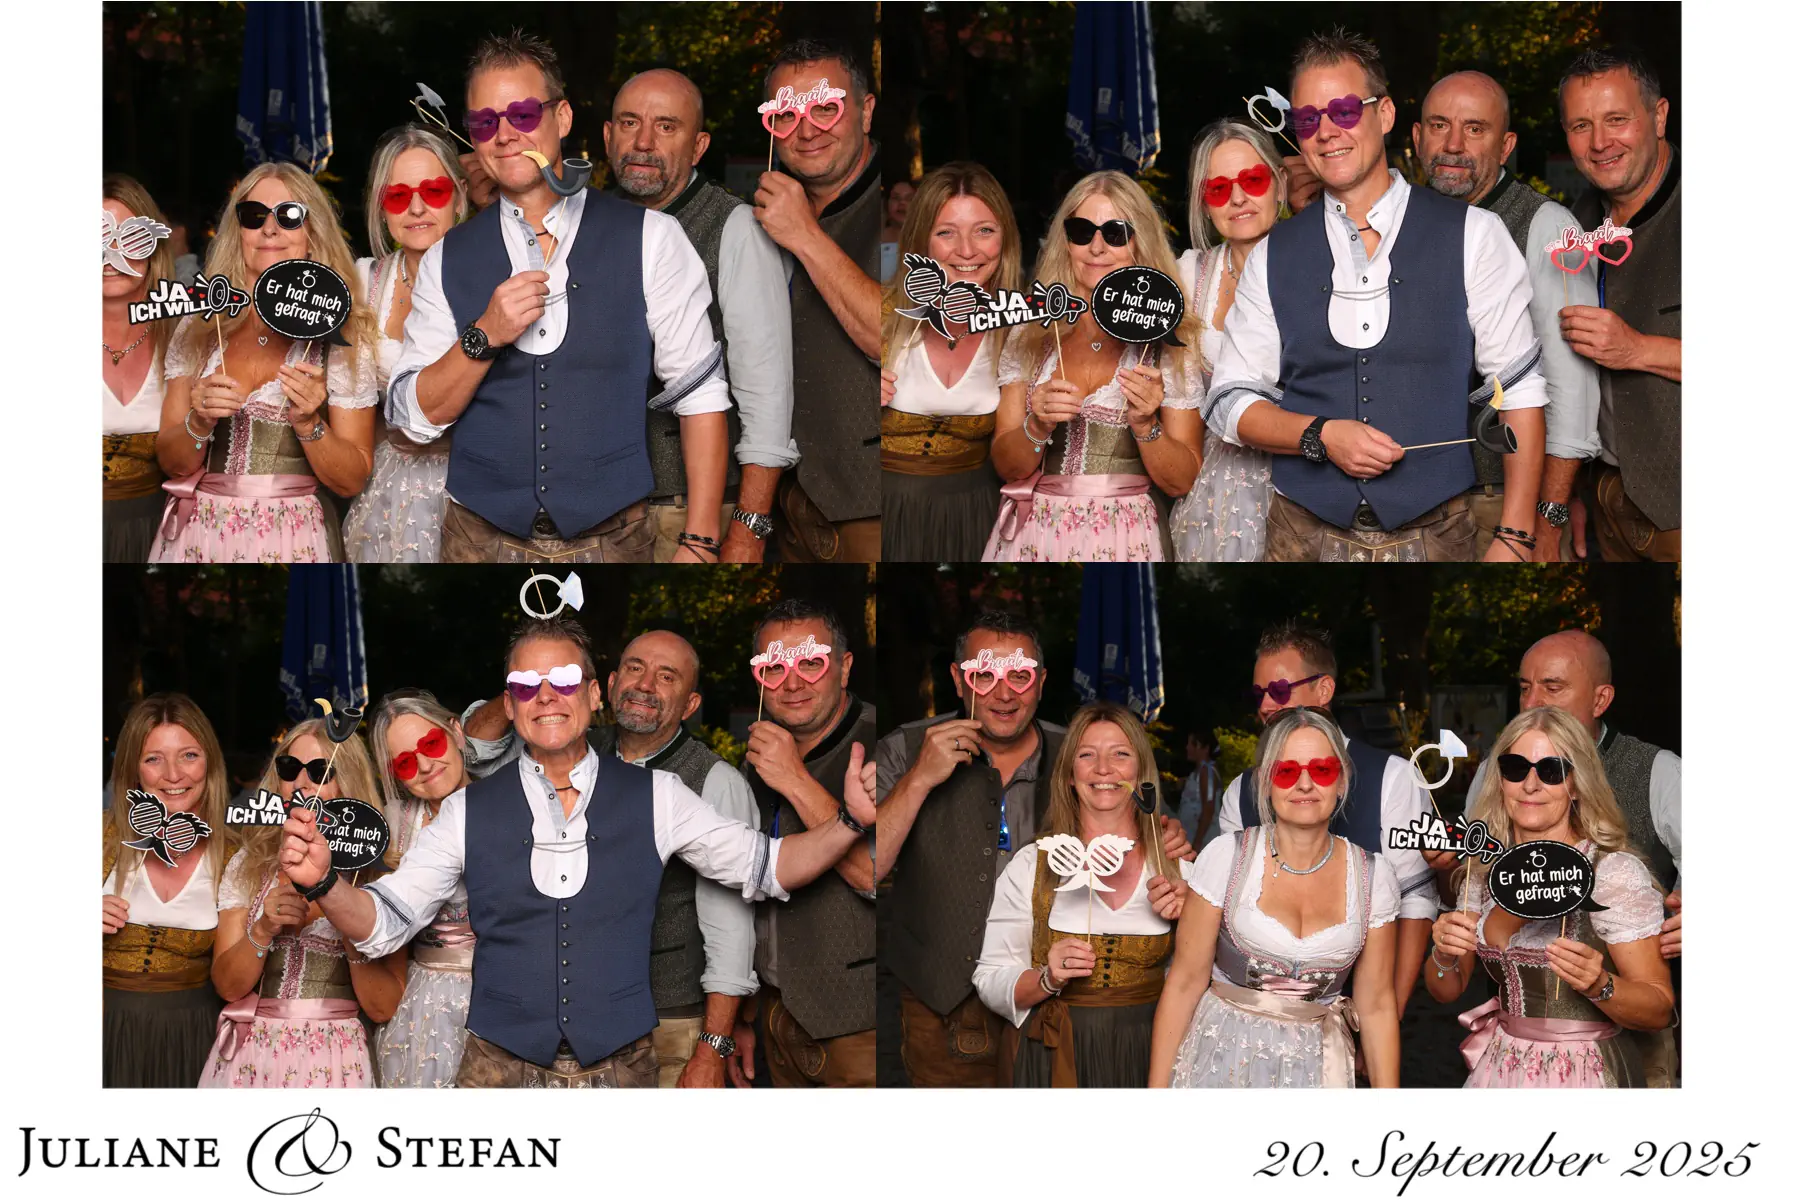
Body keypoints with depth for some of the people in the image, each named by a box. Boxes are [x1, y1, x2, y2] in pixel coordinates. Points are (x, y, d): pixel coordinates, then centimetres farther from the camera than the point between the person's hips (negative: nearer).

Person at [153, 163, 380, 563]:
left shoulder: (343, 335, -4)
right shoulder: (198, 328, 2)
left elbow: (351, 480, -4)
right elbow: (171, 462, 3)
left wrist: (308, 424, -19)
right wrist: (199, 423, -16)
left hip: (291, 541, -2)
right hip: (196, 536, 2)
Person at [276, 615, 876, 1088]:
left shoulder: (655, 798, 3)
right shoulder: (469, 812, 2)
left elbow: (764, 867, 7)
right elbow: (384, 921, 2)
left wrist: (851, 820, -9)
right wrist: (322, 881, -19)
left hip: (622, 1067, 0)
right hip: (500, 1069, 0)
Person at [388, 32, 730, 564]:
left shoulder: (650, 240, -3)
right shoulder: (447, 259, 4)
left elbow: (699, 393, -4)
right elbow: (414, 417, 1)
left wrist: (699, 543, -10)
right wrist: (484, 337, -16)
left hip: (611, 540, -1)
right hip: (482, 540, 2)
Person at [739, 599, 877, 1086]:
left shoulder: (876, 745, -14)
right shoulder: (758, 760, 11)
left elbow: (880, 877, -27)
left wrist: (797, 783, -24)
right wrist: (744, 1018, 17)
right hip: (780, 1017, 7)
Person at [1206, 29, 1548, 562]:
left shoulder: (1473, 236, -1)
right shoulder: (1273, 256, 6)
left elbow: (1519, 388, -4)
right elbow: (1230, 401, 5)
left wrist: (1513, 538, -10)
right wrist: (1320, 435, -13)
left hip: (1435, 537, -1)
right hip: (1305, 537, 2)